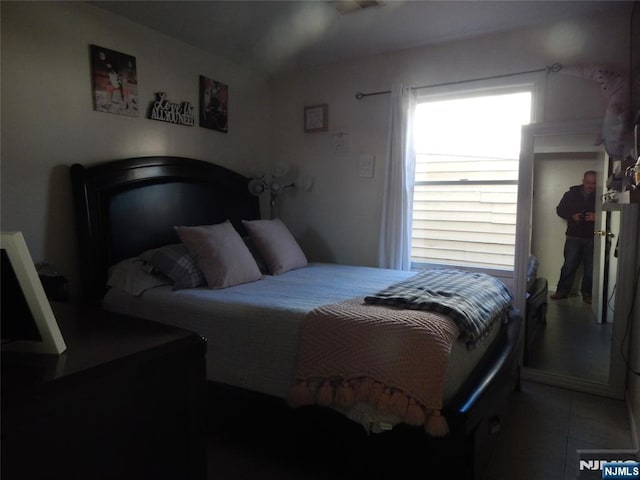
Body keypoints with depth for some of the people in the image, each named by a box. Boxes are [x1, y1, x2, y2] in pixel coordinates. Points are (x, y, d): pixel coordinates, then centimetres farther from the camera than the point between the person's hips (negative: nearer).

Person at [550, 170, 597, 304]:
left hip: (592, 238, 0)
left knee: (590, 267, 5)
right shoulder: (571, 194, 4)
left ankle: (587, 293, 17)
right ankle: (562, 291, 12)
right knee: (569, 265, 3)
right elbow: (560, 210, 8)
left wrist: (596, 217, -17)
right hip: (573, 236, 0)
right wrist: (572, 216, -9)